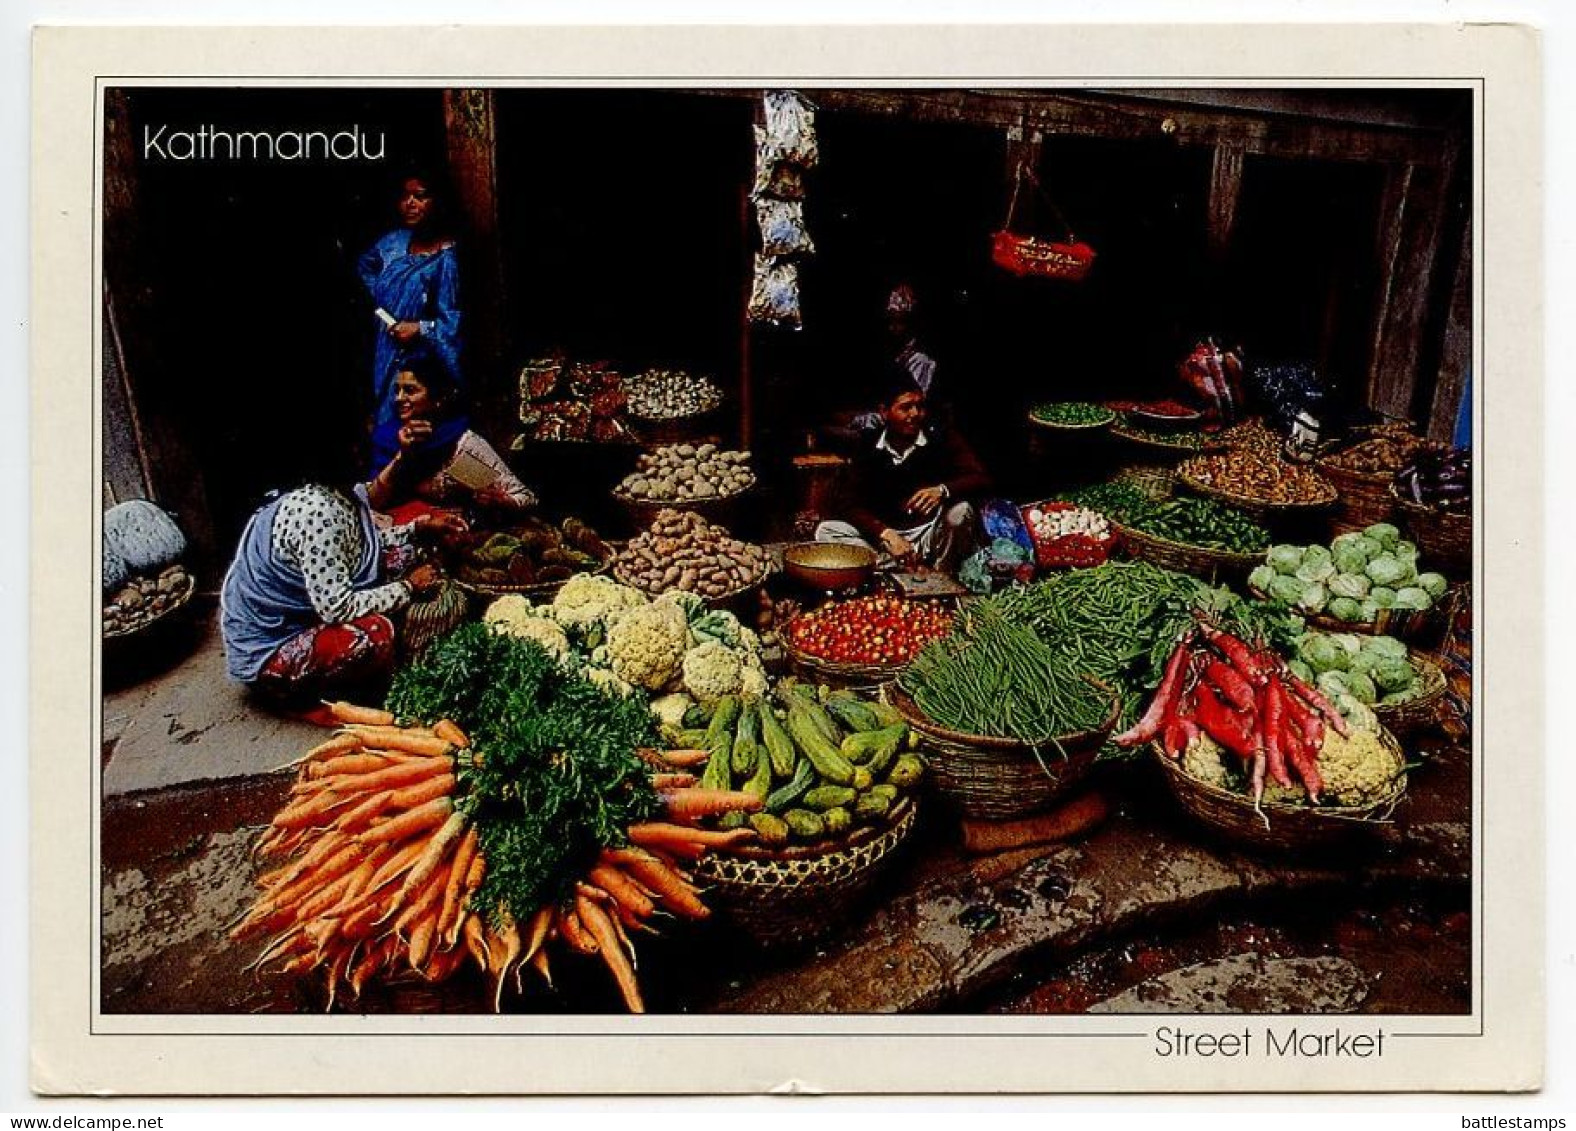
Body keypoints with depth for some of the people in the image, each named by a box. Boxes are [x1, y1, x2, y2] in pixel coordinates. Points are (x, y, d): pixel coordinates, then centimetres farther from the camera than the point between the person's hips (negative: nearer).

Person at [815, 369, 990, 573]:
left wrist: (943, 490, -35)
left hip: (932, 535, -2)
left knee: (959, 510, -32)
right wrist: (886, 534, -20)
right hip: (884, 535, 3)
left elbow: (981, 478, -13)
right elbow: (850, 504, -2)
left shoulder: (943, 440, -2)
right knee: (825, 531, -16)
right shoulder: (868, 451, 3)